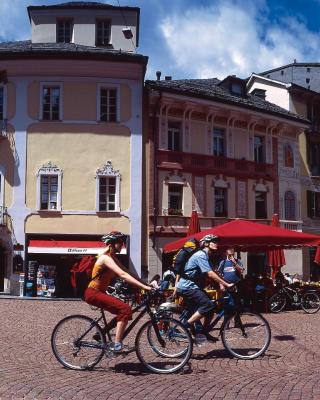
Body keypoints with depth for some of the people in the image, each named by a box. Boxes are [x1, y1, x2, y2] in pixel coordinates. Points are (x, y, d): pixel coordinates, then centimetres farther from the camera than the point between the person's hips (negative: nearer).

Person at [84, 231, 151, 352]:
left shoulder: (112, 257, 11)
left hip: (99, 292, 10)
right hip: (93, 293, -10)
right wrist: (144, 286, -35)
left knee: (122, 310, 11)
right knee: (125, 309, -21)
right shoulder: (105, 258, -19)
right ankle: (117, 344, -20)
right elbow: (123, 275, -30)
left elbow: (125, 272, 6)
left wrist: (144, 284, -5)